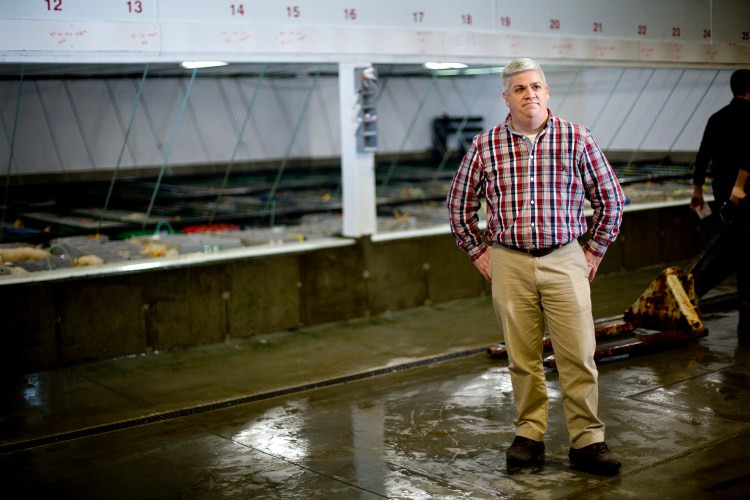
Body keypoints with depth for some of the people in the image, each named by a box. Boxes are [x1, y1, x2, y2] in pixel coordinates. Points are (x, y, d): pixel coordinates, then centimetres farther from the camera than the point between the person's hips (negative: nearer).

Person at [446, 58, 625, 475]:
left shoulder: (576, 139, 0)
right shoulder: (485, 147, 2)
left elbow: (611, 198, 9)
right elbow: (459, 204, 15)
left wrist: (596, 250, 8)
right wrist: (478, 252, 11)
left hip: (565, 260, -1)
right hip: (509, 263, 1)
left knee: (578, 354, -1)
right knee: (522, 356, 7)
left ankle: (587, 440, 9)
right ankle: (530, 435, 20)